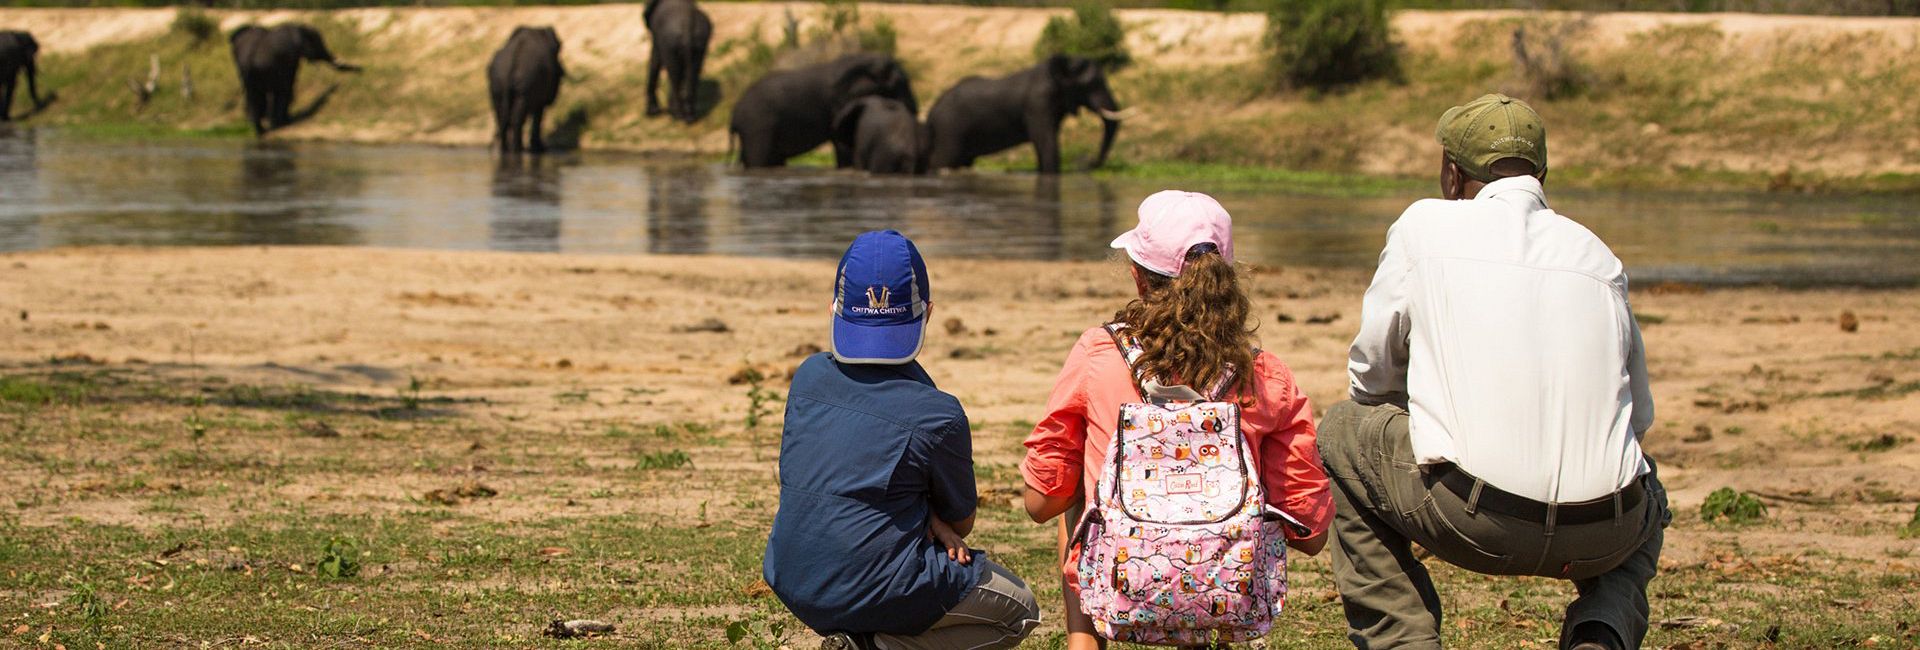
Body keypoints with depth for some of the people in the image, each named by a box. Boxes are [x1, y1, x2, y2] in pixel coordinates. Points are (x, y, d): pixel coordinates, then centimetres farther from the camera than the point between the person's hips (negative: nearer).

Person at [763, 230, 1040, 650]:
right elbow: (962, 522, 2)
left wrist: (929, 519, 1)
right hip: (880, 593, -7)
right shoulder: (936, 414, -13)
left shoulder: (808, 378, 1)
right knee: (1019, 610, 17)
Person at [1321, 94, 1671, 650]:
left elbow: (1371, 377, 15)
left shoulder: (1425, 226, 8)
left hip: (1475, 522, -3)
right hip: (1602, 536, 3)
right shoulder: (1597, 255, 17)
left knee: (1343, 433, 24)